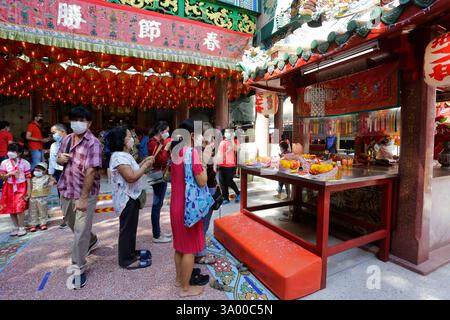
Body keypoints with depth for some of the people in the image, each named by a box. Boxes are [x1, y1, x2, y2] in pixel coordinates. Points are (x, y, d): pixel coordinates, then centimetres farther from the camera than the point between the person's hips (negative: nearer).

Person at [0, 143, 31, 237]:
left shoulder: (24, 163, -5)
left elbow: (28, 177, -4)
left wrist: (29, 189, -7)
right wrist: (10, 173, -17)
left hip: (21, 187, -4)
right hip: (10, 188, 4)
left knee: (20, 208, -8)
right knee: (10, 208, 10)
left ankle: (21, 227, 7)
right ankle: (16, 227, 25)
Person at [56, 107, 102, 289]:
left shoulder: (93, 143, -18)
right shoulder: (67, 139, 6)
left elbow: (91, 171, -22)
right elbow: (59, 159, 19)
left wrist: (83, 198, -24)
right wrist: (60, 159, -7)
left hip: (85, 193, -7)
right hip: (66, 190, 8)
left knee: (81, 231, 0)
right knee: (72, 224, 25)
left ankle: (78, 268, 17)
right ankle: (91, 242, 51)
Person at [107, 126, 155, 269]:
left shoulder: (124, 155, 12)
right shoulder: (119, 157, -22)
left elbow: (132, 170, 18)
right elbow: (131, 177, -29)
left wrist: (144, 163, 6)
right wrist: (146, 166, -18)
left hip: (131, 196, 11)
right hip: (127, 198, -10)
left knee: (131, 227, 21)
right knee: (127, 228, 2)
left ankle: (131, 252, 36)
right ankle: (127, 259, 17)